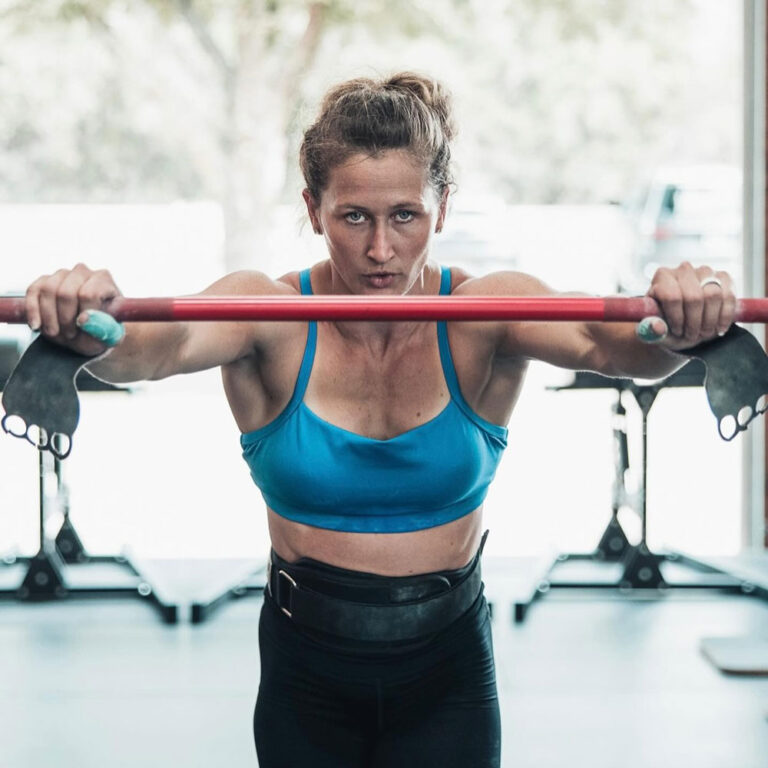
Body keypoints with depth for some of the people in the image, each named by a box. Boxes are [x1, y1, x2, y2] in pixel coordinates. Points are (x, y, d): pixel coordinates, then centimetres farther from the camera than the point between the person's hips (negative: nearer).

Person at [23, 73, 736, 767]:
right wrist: (92, 330, -56)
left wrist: (673, 328, -54)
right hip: (306, 682, 0)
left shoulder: (485, 314, -12)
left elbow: (599, 340, -30)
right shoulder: (268, 315, -13)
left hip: (446, 672, 0)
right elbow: (160, 347, -33)